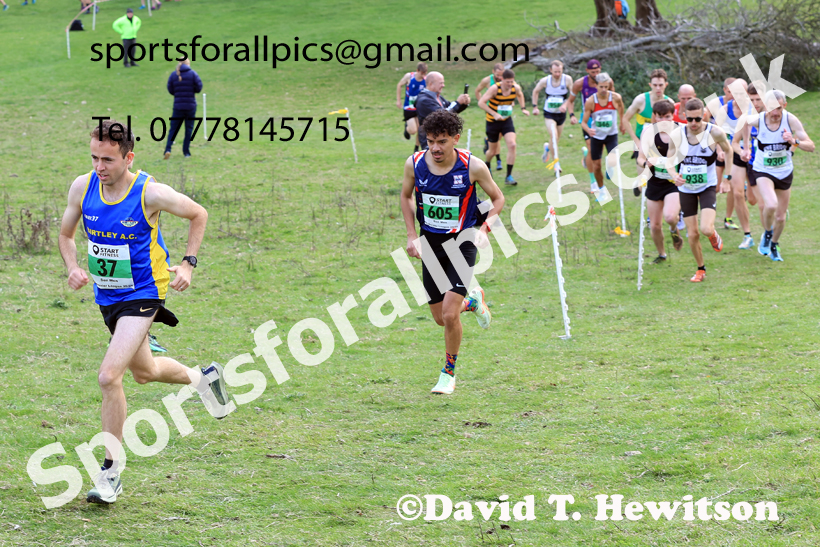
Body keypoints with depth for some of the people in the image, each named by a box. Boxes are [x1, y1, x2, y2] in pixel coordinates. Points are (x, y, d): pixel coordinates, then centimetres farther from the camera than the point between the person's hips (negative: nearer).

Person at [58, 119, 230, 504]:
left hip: (142, 295, -6)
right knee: (144, 372, 24)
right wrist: (72, 267, -10)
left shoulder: (151, 193, -21)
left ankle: (111, 471, -7)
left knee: (109, 376, -20)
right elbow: (66, 234, 8)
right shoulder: (82, 187, -10)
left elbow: (198, 215, -3)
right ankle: (203, 378, 56)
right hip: (106, 296, 6)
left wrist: (187, 264, -9)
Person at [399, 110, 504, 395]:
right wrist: (411, 236, 2)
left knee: (449, 313, -15)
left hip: (461, 243, -3)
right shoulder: (414, 163, -9)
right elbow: (406, 196, 11)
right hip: (430, 244, 3)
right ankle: (473, 301, 42)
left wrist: (483, 230, -15)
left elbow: (498, 198, 0)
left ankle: (449, 373, 7)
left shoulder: (473, 167, -16)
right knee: (440, 318, 8)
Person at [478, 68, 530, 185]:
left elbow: (520, 95, 16)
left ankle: (509, 177, -13)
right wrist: (494, 114, -33)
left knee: (512, 145, -19)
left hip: (507, 120, 3)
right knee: (493, 151, 7)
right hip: (492, 122, -3)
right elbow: (481, 103, -25)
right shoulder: (495, 89, -24)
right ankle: (487, 164, 46)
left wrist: (523, 108, 4)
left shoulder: (516, 88, -10)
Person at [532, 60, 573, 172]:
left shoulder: (567, 79, -14)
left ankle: (547, 148, 49)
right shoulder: (545, 81, -12)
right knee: (553, 136, -21)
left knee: (556, 139, 14)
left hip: (561, 113, 2)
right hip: (549, 113, -2)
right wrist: (535, 107, 1)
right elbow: (535, 91, 6)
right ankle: (555, 162, -14)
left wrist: (565, 105, -26)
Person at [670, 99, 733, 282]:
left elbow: (728, 151, 4)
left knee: (706, 229, -21)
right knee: (692, 234, 3)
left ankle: (714, 236, 17)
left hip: (707, 187, -2)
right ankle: (700, 269, 25)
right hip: (686, 189, 2)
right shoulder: (678, 134, -10)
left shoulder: (715, 132, -15)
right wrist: (674, 175, -18)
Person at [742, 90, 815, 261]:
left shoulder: (790, 120, -19)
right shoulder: (757, 120, -18)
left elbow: (811, 146, -18)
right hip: (762, 171, -2)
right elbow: (745, 123, 9)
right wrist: (746, 147, 9)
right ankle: (767, 233, 3)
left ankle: (774, 245, 40)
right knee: (771, 205, -29)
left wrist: (795, 142, -37)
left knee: (780, 217, 10)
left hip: (785, 173, 2)